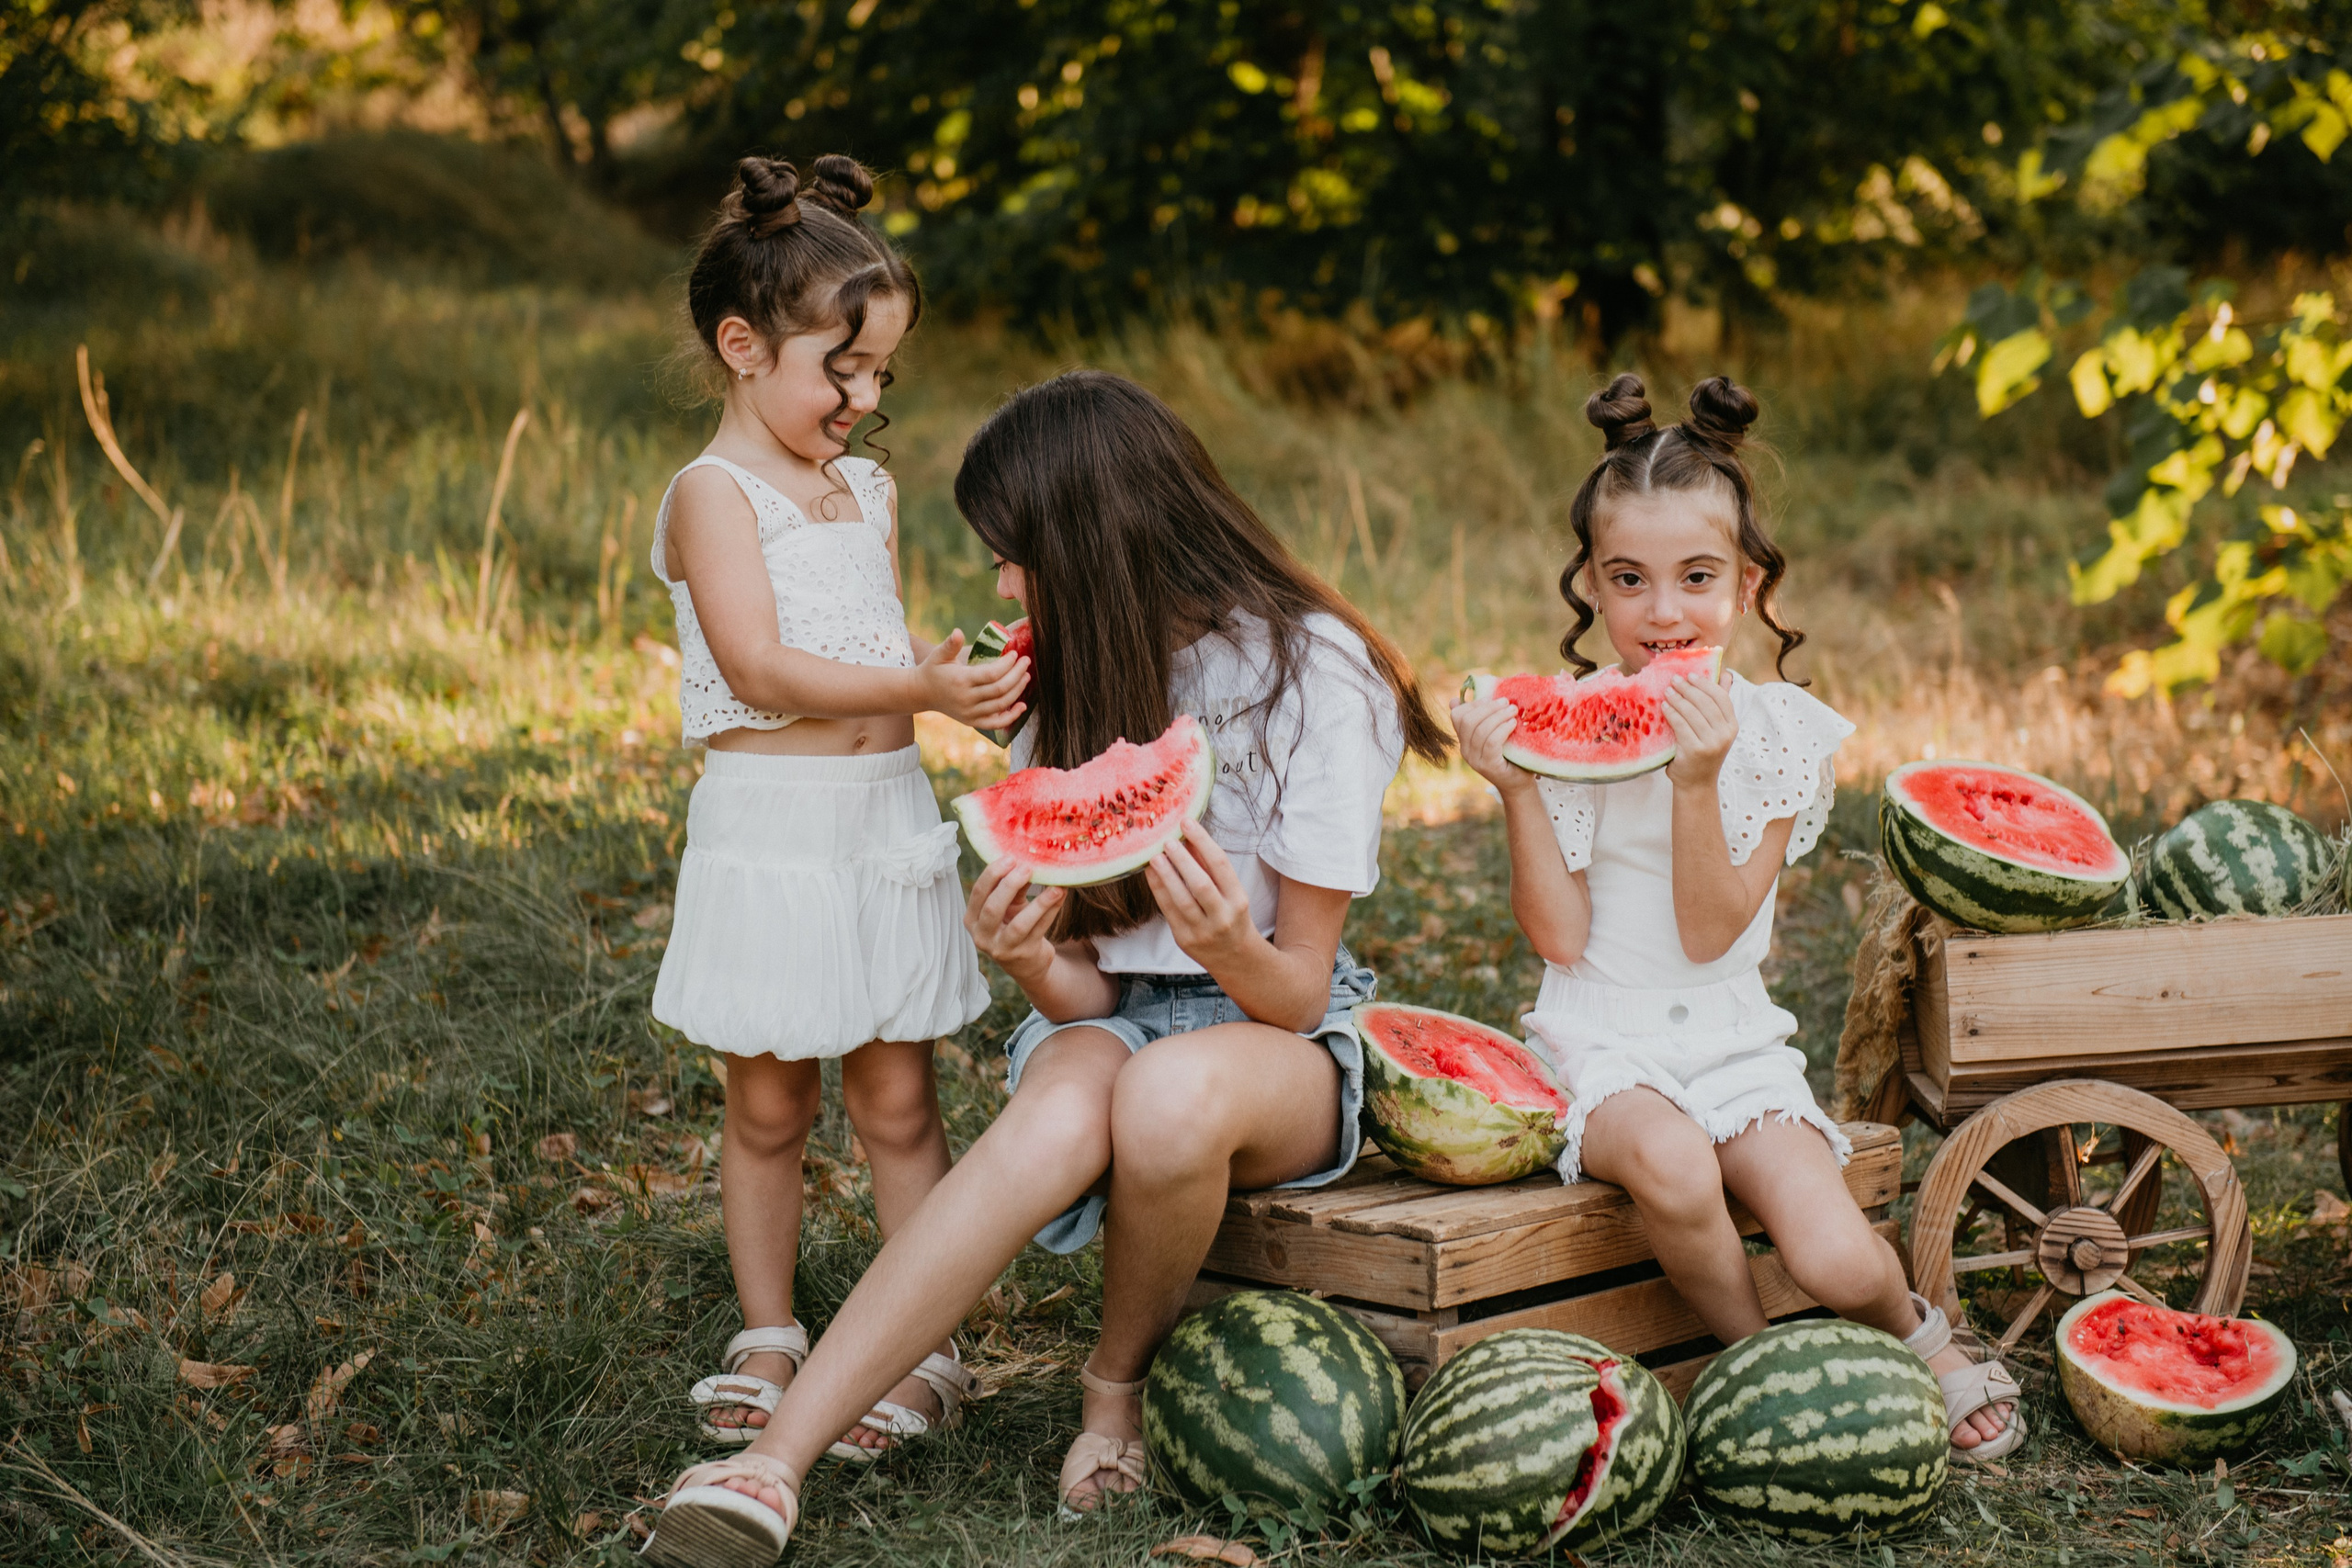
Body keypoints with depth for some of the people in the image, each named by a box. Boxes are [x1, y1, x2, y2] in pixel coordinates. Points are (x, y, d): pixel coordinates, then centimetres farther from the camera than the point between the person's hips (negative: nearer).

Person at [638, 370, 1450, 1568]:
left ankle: (1119, 1383, -10)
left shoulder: (1311, 674, -12)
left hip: (1284, 1040, -3)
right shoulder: (1077, 672, 5)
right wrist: (1029, 961, -23)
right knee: (1060, 1116, -35)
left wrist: (1232, 950, -34)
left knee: (1171, 1091, -40)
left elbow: (1298, 992, -10)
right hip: (1115, 1016, 3)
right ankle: (776, 1462, -45)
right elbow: (1086, 993, 1)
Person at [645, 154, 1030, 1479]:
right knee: (769, 1104, 6)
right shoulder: (715, 493, -8)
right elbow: (761, 667, -18)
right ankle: (769, 1341, 20)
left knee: (899, 1098, 5)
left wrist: (966, 680, 0)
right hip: (769, 827, -5)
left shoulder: (871, 489, 13)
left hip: (889, 821, 5)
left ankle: (928, 1346, 9)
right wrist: (919, 690, -25)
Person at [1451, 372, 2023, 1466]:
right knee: (1671, 1163, -36)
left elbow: (1709, 933, -10)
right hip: (1600, 1039, -1)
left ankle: (1919, 1335, 18)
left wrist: (1697, 781, -23)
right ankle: (1757, 1363, -6)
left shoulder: (1782, 731, -2)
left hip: (1731, 1037, 1)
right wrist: (1515, 790, -18)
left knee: (1835, 1263, -21)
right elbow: (1559, 936, -8)